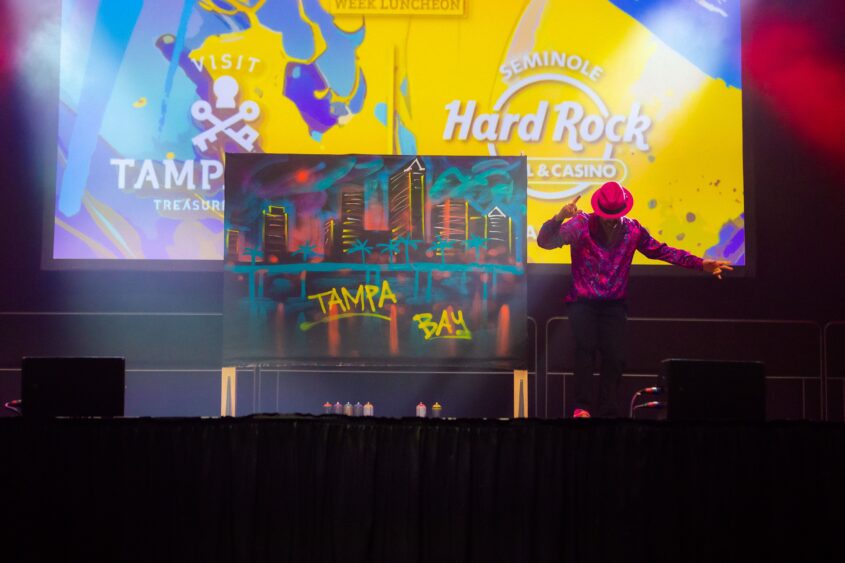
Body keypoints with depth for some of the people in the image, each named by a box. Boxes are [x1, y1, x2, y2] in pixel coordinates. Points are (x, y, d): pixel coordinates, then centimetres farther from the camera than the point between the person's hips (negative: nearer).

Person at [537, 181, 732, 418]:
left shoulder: (632, 229, 1)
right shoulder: (581, 224, -8)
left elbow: (661, 251, 10)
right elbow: (545, 241, -16)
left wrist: (700, 263, 4)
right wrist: (559, 218, -37)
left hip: (614, 305, 3)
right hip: (583, 302, -3)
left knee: (613, 357, -6)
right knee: (586, 347, -22)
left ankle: (607, 411, 5)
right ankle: (582, 407, -20)